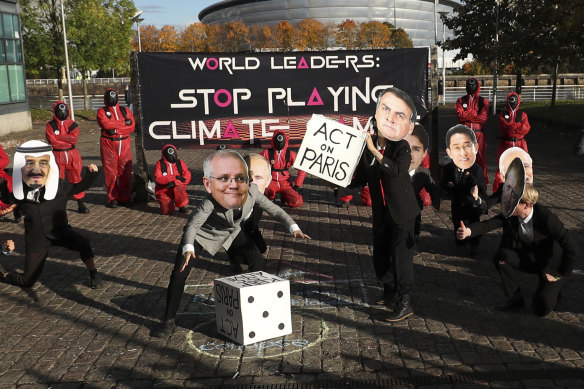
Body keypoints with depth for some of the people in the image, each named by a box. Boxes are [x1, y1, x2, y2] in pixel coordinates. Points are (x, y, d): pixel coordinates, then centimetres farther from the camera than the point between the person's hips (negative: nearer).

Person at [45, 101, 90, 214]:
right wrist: (67, 140, -10)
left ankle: (81, 204, 13)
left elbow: (74, 138, -12)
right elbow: (52, 141, -12)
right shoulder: (50, 126, 0)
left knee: (76, 179, 6)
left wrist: (58, 136, -12)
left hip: (72, 155, 2)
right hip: (57, 156, -1)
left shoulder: (73, 125, 4)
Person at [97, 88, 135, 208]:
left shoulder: (125, 111, 14)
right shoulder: (102, 111, 7)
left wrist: (115, 129, -12)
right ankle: (112, 198, 6)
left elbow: (132, 126, -2)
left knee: (125, 172, 0)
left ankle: (124, 198, 9)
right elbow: (106, 124, -13)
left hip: (124, 144, 2)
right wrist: (124, 122, -9)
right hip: (108, 144, -2)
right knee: (110, 172, -2)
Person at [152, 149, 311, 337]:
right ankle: (168, 322, 1)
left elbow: (274, 209, -17)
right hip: (202, 234, -4)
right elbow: (192, 225, -36)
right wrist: (188, 248, -53)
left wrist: (293, 227, -25)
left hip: (230, 232, 4)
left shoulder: (252, 192, -32)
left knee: (258, 262, 2)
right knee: (179, 272, -16)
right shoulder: (210, 203, -45)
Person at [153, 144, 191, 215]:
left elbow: (187, 177, -8)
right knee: (167, 211, -11)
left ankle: (183, 206, -12)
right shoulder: (159, 164, -5)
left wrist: (175, 182, -26)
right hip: (164, 191, 0)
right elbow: (158, 178, -18)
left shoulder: (180, 163, 0)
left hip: (177, 186, 1)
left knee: (179, 188, -35)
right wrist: (175, 178, -27)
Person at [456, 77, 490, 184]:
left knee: (481, 158, 2)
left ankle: (483, 182, 10)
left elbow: (484, 117, -6)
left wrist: (467, 116, -7)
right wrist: (475, 113, -8)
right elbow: (460, 115, -6)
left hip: (479, 134, 0)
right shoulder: (461, 101, 10)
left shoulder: (483, 101, 8)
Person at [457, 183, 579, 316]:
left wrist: (561, 275, -18)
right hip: (528, 258, 5)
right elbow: (488, 224, -28)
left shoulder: (547, 219, -31)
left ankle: (554, 287, 18)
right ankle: (515, 298, -3)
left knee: (541, 309, -17)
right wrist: (468, 231, -49)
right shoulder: (510, 215, -16)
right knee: (501, 256, -24)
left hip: (550, 264, -5)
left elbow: (572, 249, -26)